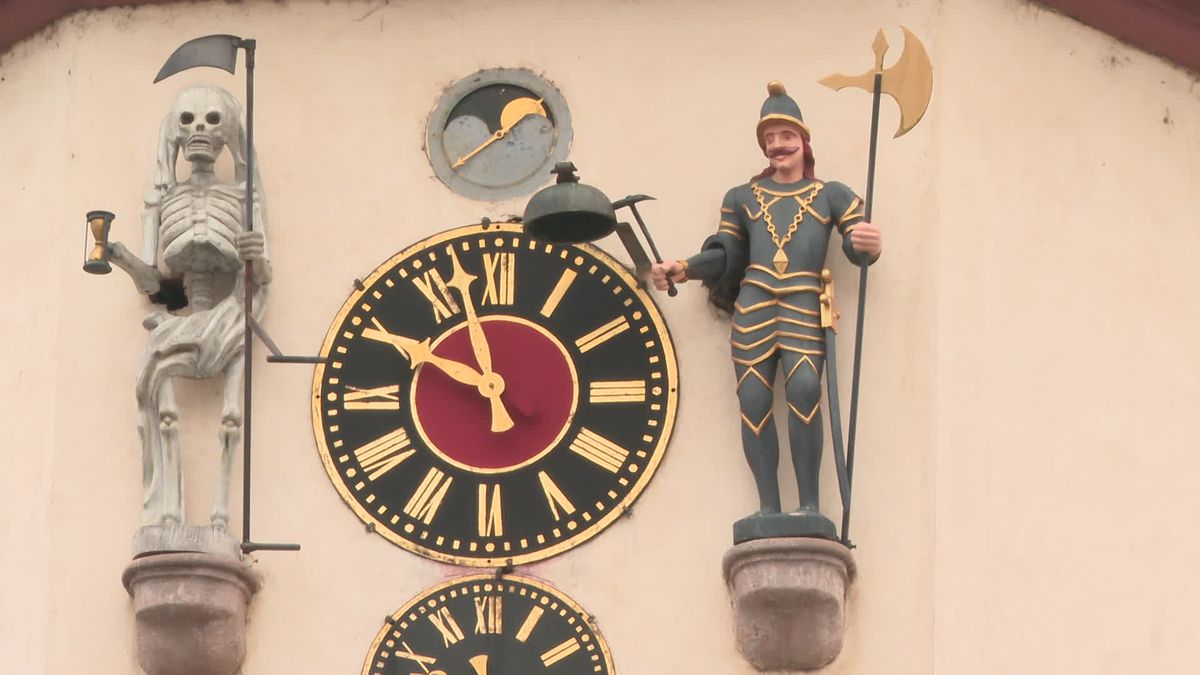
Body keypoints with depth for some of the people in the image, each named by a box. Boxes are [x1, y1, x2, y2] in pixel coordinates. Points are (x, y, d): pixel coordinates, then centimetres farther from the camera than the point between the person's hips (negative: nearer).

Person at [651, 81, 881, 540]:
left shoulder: (831, 195, 20)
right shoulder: (742, 199, 27)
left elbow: (856, 243, 7)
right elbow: (723, 255, 22)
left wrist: (868, 246, -17)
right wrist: (683, 269, 5)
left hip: (805, 304, -3)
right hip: (753, 304, 3)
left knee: (804, 385, -23)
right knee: (754, 399, -10)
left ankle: (810, 508, -24)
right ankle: (768, 509, -9)